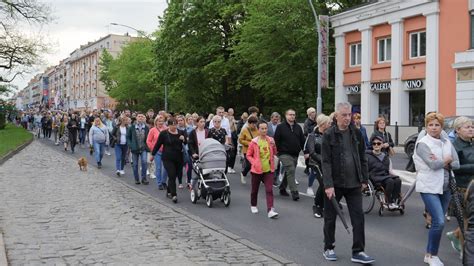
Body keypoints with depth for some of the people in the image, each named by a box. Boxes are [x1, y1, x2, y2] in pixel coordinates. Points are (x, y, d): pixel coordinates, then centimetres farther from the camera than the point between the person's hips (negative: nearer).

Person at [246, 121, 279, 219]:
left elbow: (274, 153, 10)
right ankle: (253, 206, 37)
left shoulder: (270, 140, 0)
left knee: (269, 190, -8)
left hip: (268, 169, 1)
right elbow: (248, 155, 0)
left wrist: (273, 146, -8)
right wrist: (254, 163, -15)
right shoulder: (254, 142, -8)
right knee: (255, 189, 14)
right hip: (257, 170, -1)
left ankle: (270, 210, -12)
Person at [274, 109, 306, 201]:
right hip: (284, 154, -5)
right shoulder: (280, 127, -3)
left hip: (295, 155, 6)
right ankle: (294, 192, -17)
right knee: (290, 171, -16)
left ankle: (282, 188, 30)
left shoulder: (298, 127, 11)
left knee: (289, 172, 13)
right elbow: (276, 141, -3)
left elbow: (302, 141, 14)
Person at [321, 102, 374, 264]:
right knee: (330, 217, 9)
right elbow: (326, 162, -12)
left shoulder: (356, 133, 4)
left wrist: (364, 179, 7)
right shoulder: (329, 135, -7)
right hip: (334, 184, -3)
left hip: (354, 184, 3)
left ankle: (358, 252, 8)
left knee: (358, 217, 0)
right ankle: (328, 249, 25)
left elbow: (362, 158, 10)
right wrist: (328, 185, -19)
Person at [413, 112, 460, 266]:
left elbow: (456, 164, 1)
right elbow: (433, 165, -19)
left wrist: (441, 162, -15)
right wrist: (447, 159, -2)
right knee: (439, 222, -15)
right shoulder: (423, 144, -8)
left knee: (437, 222, 10)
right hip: (429, 187, -6)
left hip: (445, 187, 6)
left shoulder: (447, 143, 9)